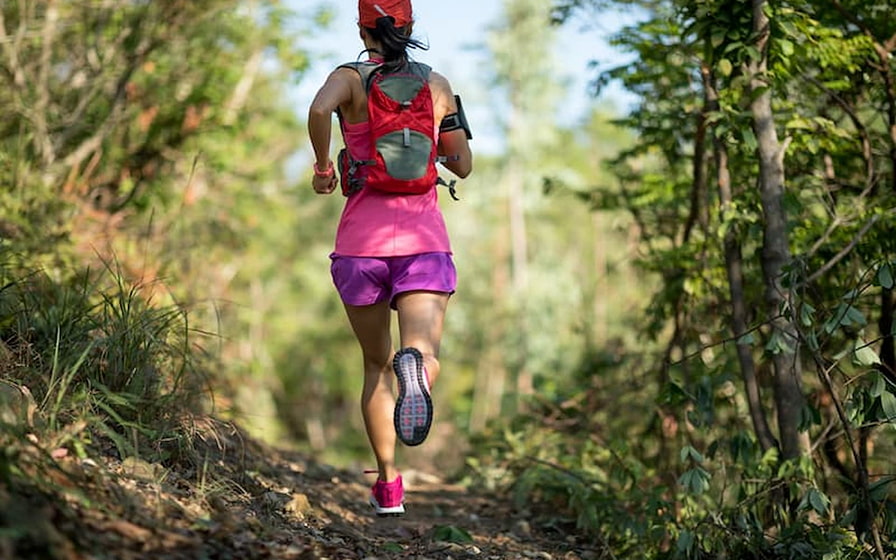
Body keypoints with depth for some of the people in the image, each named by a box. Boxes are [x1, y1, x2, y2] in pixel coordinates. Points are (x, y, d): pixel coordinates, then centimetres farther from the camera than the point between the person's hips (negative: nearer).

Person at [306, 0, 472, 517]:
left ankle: (388, 484, 13)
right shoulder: (438, 85, 9)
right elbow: (463, 165, 14)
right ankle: (413, 364, -52)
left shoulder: (350, 78, 3)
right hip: (424, 238, 0)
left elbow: (320, 109, -21)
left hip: (363, 240, 0)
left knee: (376, 365, 15)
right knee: (426, 356, -14)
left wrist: (322, 168, -6)